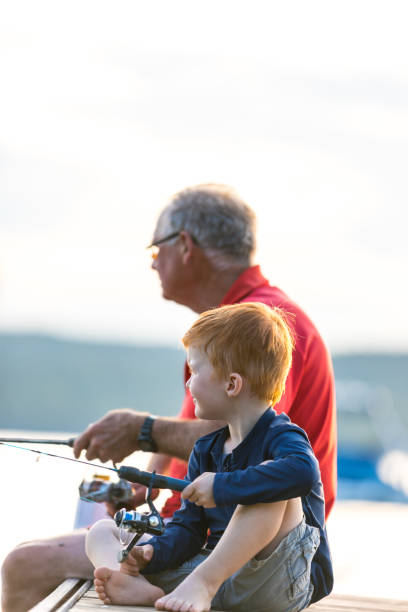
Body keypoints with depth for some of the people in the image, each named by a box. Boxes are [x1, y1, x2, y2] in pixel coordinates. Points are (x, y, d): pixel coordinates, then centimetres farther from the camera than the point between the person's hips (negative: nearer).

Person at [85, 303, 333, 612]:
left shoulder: (280, 437, -11)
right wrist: (151, 553, -9)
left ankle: (201, 583, -34)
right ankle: (136, 586, -29)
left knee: (270, 483, -33)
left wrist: (221, 486, -31)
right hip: (225, 582, 8)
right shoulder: (205, 450, 13)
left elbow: (302, 471, -37)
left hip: (278, 584, -8)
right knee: (103, 531, 6)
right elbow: (188, 528, 12)